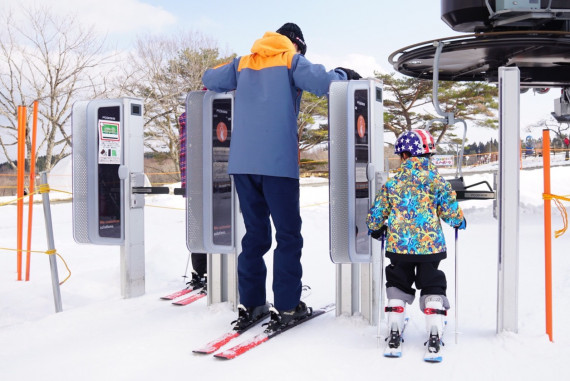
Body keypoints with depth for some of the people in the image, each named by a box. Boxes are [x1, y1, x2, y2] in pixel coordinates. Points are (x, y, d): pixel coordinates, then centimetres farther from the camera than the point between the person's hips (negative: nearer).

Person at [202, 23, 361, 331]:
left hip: (242, 163, 5)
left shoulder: (243, 63, 19)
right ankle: (286, 307, 3)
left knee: (255, 232, 13)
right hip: (277, 162, -5)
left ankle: (250, 304, 14)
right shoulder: (291, 60, 5)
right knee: (288, 234, 3)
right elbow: (321, 81, -10)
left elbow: (209, 79, 21)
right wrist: (343, 74, 10)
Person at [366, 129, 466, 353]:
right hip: (430, 245, 0)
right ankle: (435, 332, 3)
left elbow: (376, 214, 1)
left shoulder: (392, 183, -3)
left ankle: (394, 330, 12)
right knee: (432, 285, 12)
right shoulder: (436, 180, -5)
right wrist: (460, 221, 15)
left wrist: (375, 229, 22)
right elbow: (450, 211, -8)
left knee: (398, 284, 17)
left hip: (399, 245, 1)